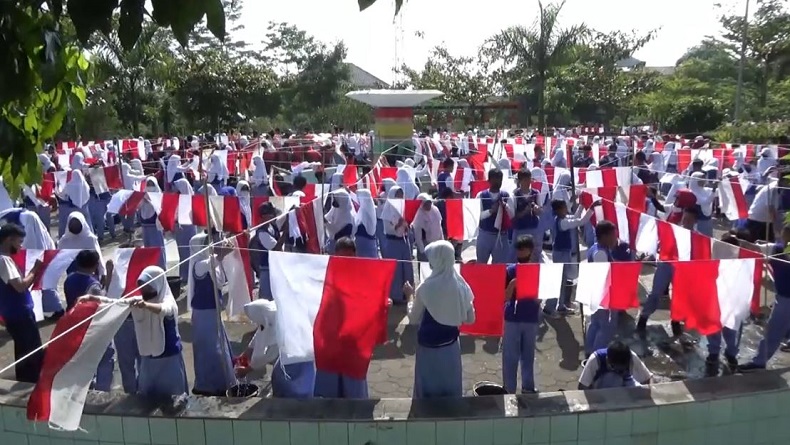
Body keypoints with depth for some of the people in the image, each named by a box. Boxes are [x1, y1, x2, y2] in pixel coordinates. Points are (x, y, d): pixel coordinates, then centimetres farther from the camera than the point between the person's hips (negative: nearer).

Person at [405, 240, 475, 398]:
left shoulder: (425, 287, -19)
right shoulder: (461, 285, -9)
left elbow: (414, 318, -7)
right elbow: (470, 319, -1)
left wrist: (410, 295, 6)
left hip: (428, 347, -3)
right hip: (451, 345, 3)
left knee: (427, 390, 13)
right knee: (451, 388, 17)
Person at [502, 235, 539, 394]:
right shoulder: (510, 271, -4)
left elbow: (539, 298, -4)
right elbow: (505, 298, -7)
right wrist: (512, 284, -24)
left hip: (531, 319, 0)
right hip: (512, 319, 0)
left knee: (528, 356, 11)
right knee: (510, 357, 5)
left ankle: (528, 388, 23)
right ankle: (509, 390, 15)